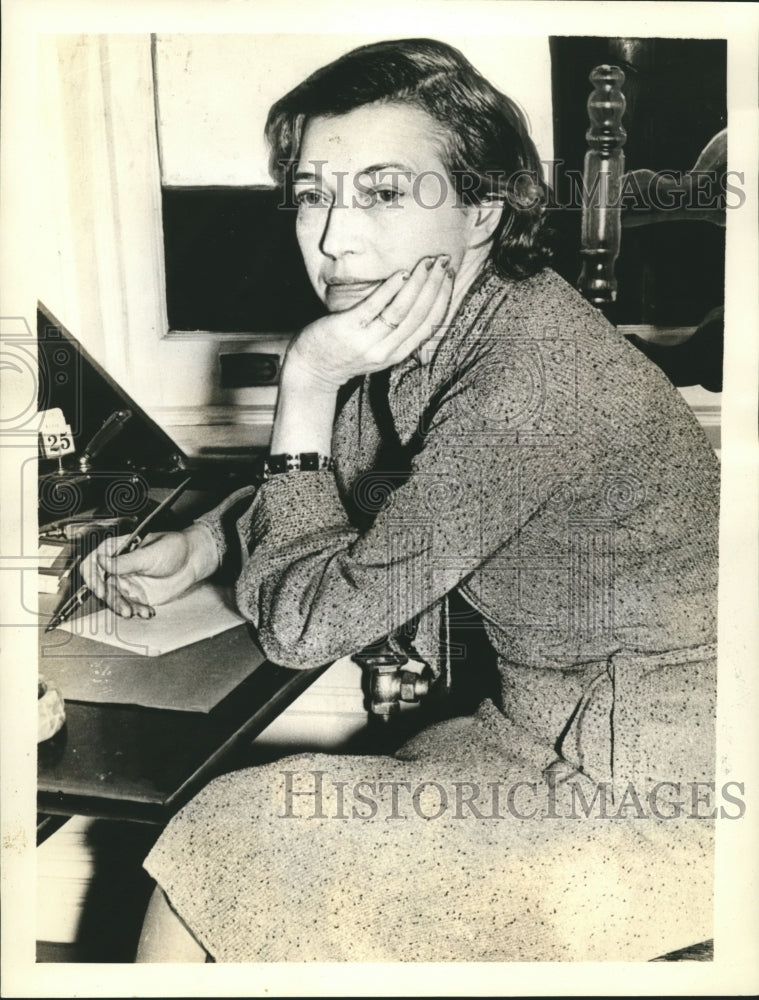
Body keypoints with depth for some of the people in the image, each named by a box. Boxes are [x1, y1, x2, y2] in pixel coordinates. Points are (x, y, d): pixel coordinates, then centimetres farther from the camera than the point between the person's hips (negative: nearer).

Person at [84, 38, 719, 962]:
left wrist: (307, 384, -22)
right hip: (562, 729, 8)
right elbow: (342, 482, 14)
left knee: (224, 844, -6)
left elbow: (302, 624, -22)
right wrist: (198, 546, 0)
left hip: (633, 802, -8)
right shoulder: (443, 323, -2)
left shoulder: (528, 390, -30)